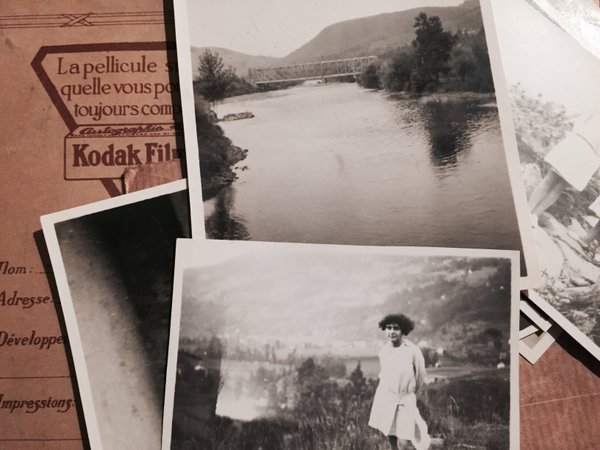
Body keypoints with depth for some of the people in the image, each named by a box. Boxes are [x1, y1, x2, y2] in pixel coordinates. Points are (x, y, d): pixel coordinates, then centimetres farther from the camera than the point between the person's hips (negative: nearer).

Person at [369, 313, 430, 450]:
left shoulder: (413, 351, -15)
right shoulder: (383, 350, -3)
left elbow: (420, 377, 0)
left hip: (405, 400, -3)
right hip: (385, 397, 3)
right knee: (390, 436, 10)